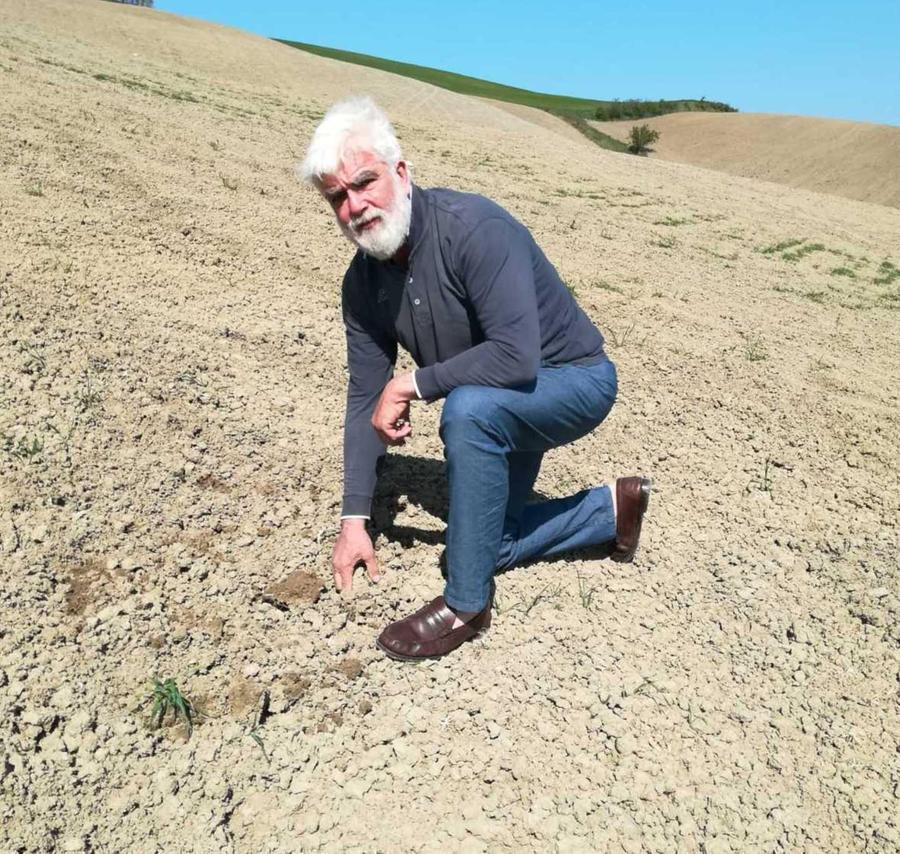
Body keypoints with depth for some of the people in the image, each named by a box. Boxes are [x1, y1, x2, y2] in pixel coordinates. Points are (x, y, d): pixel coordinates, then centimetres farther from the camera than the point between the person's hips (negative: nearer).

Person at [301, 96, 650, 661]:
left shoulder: (473, 228, -30)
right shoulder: (363, 281, -8)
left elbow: (517, 358, -39)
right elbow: (366, 396, -5)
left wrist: (411, 385, -28)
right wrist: (354, 520, -6)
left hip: (574, 380, -8)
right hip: (500, 404, 8)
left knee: (468, 408, -38)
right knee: (493, 544, 12)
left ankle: (467, 605, -21)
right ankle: (612, 508, 33)